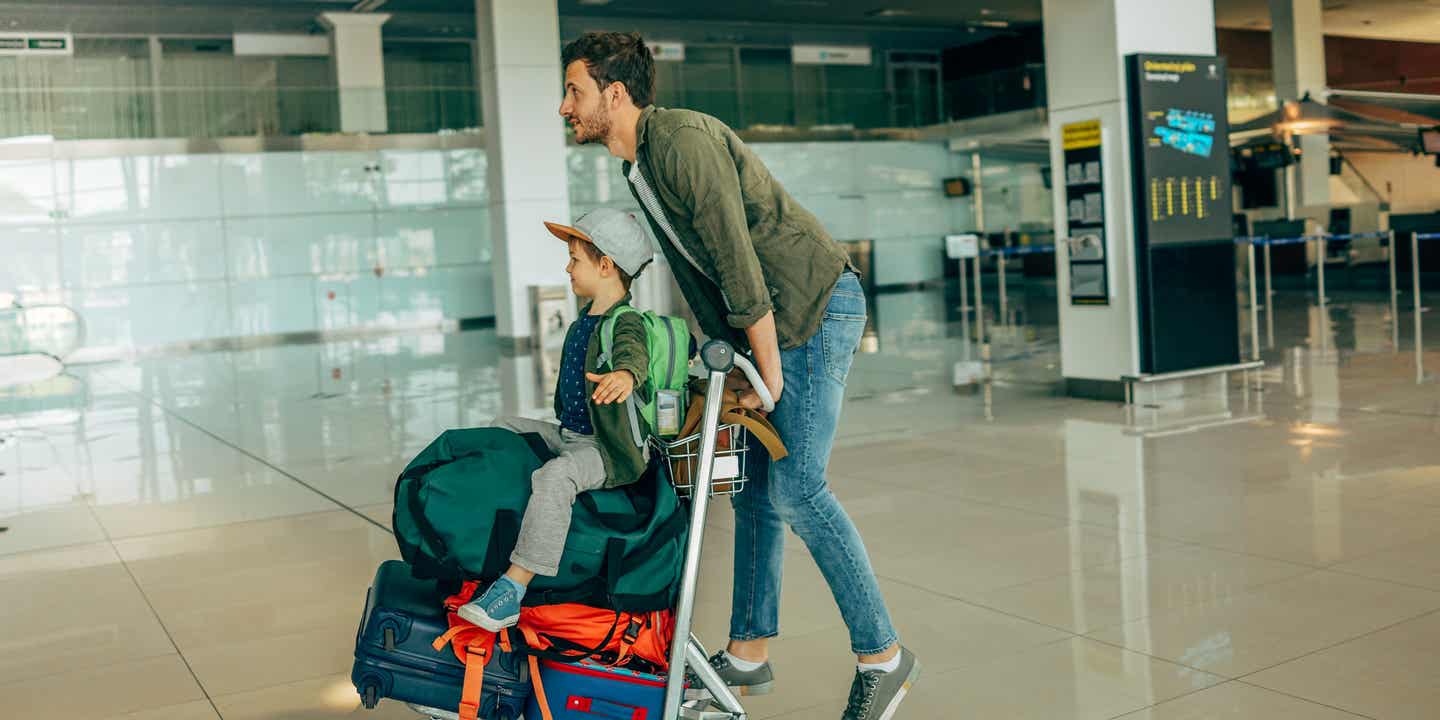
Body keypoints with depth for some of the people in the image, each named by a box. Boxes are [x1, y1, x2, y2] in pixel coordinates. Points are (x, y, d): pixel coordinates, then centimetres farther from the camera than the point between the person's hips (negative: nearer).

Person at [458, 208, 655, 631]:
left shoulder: (626, 322, -18)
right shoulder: (586, 317, 11)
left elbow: (634, 352, -42)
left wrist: (625, 374, -64)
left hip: (607, 449, -11)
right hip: (568, 435, 11)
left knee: (554, 477, -37)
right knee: (500, 431, 19)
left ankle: (512, 589, -38)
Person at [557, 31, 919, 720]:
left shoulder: (682, 139, -18)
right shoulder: (639, 167, 14)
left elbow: (738, 261, -21)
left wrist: (769, 371, -17)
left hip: (816, 307, -10)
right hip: (770, 321, 10)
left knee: (794, 486, -12)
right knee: (753, 483, 9)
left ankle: (882, 655, 2)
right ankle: (750, 653, 19)